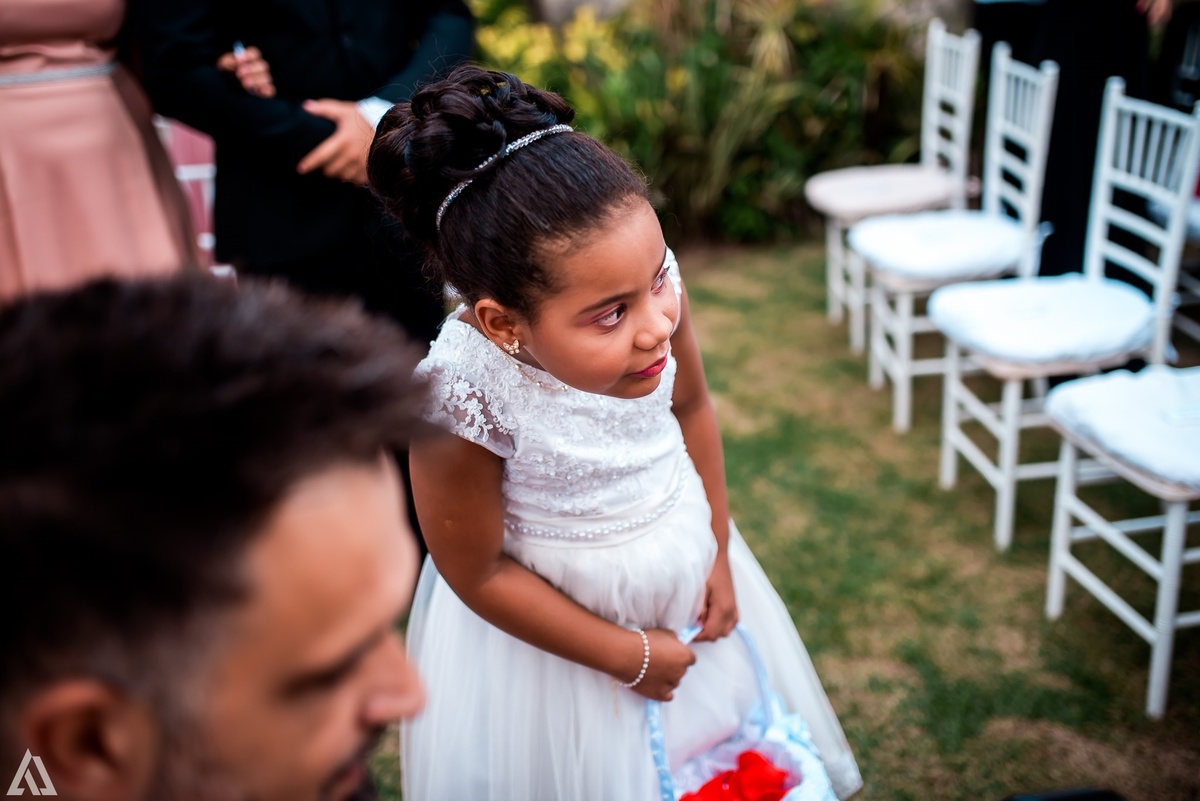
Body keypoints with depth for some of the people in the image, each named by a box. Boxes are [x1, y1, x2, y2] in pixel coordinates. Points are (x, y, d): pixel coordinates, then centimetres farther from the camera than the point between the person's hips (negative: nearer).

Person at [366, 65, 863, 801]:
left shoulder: (654, 283, -24)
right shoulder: (461, 399, -36)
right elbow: (478, 575, -20)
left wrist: (720, 549, 3)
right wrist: (630, 657, -11)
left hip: (686, 571, 5)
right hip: (549, 619, -4)